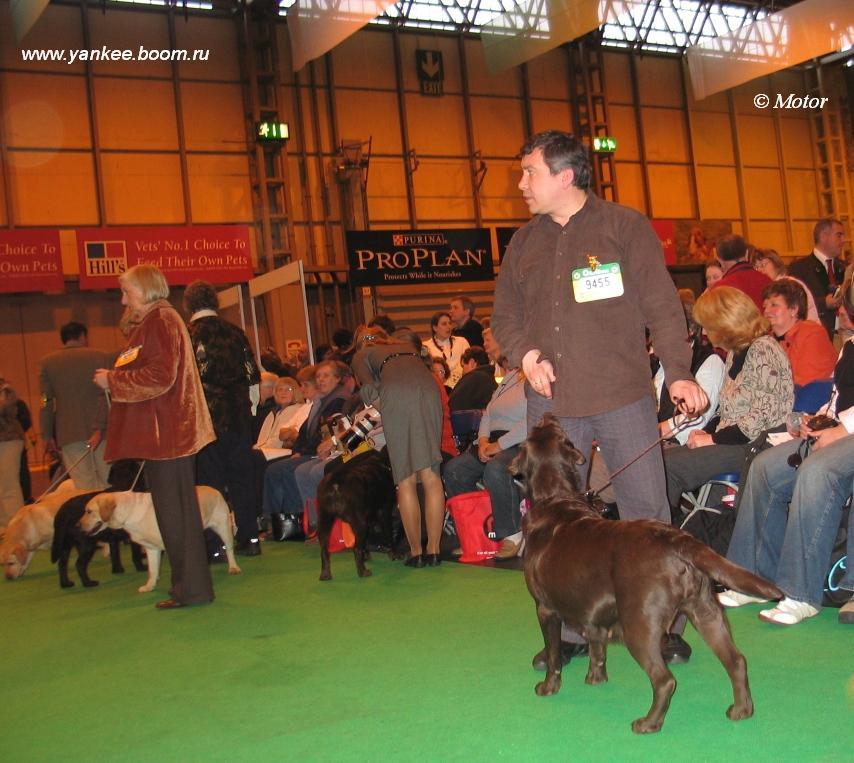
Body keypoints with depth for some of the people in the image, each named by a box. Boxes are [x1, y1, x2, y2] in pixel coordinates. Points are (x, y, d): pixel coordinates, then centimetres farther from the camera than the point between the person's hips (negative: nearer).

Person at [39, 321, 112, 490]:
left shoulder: (47, 363, 5)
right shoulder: (102, 357, 3)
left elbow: (46, 402, 2)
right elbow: (106, 395, -6)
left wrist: (47, 435, 7)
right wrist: (99, 428, -8)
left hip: (69, 433, 0)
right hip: (101, 431, 0)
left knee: (86, 488, 0)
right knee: (109, 481, 8)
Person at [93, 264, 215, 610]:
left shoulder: (161, 320, -11)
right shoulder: (150, 323, 21)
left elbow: (159, 375, -19)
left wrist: (113, 381, -10)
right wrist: (114, 379, 13)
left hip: (167, 434, -10)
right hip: (161, 432, 10)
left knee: (174, 511, -5)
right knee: (176, 509, 13)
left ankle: (191, 588, 1)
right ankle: (189, 584, 20)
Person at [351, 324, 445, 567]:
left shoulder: (361, 356, 27)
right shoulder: (408, 348, 40)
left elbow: (369, 390, 7)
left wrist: (385, 411, 19)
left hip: (396, 394, -3)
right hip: (429, 389, 3)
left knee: (405, 480, 2)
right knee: (431, 476, 3)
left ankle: (416, 552, 3)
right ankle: (433, 550, 2)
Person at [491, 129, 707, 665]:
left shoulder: (625, 226, 1)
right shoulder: (524, 243, 14)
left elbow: (662, 305, -3)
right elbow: (505, 314, 17)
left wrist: (679, 372, -12)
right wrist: (526, 353, -3)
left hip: (623, 397, -4)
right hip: (551, 403, 4)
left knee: (647, 509, 2)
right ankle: (567, 630, 20)